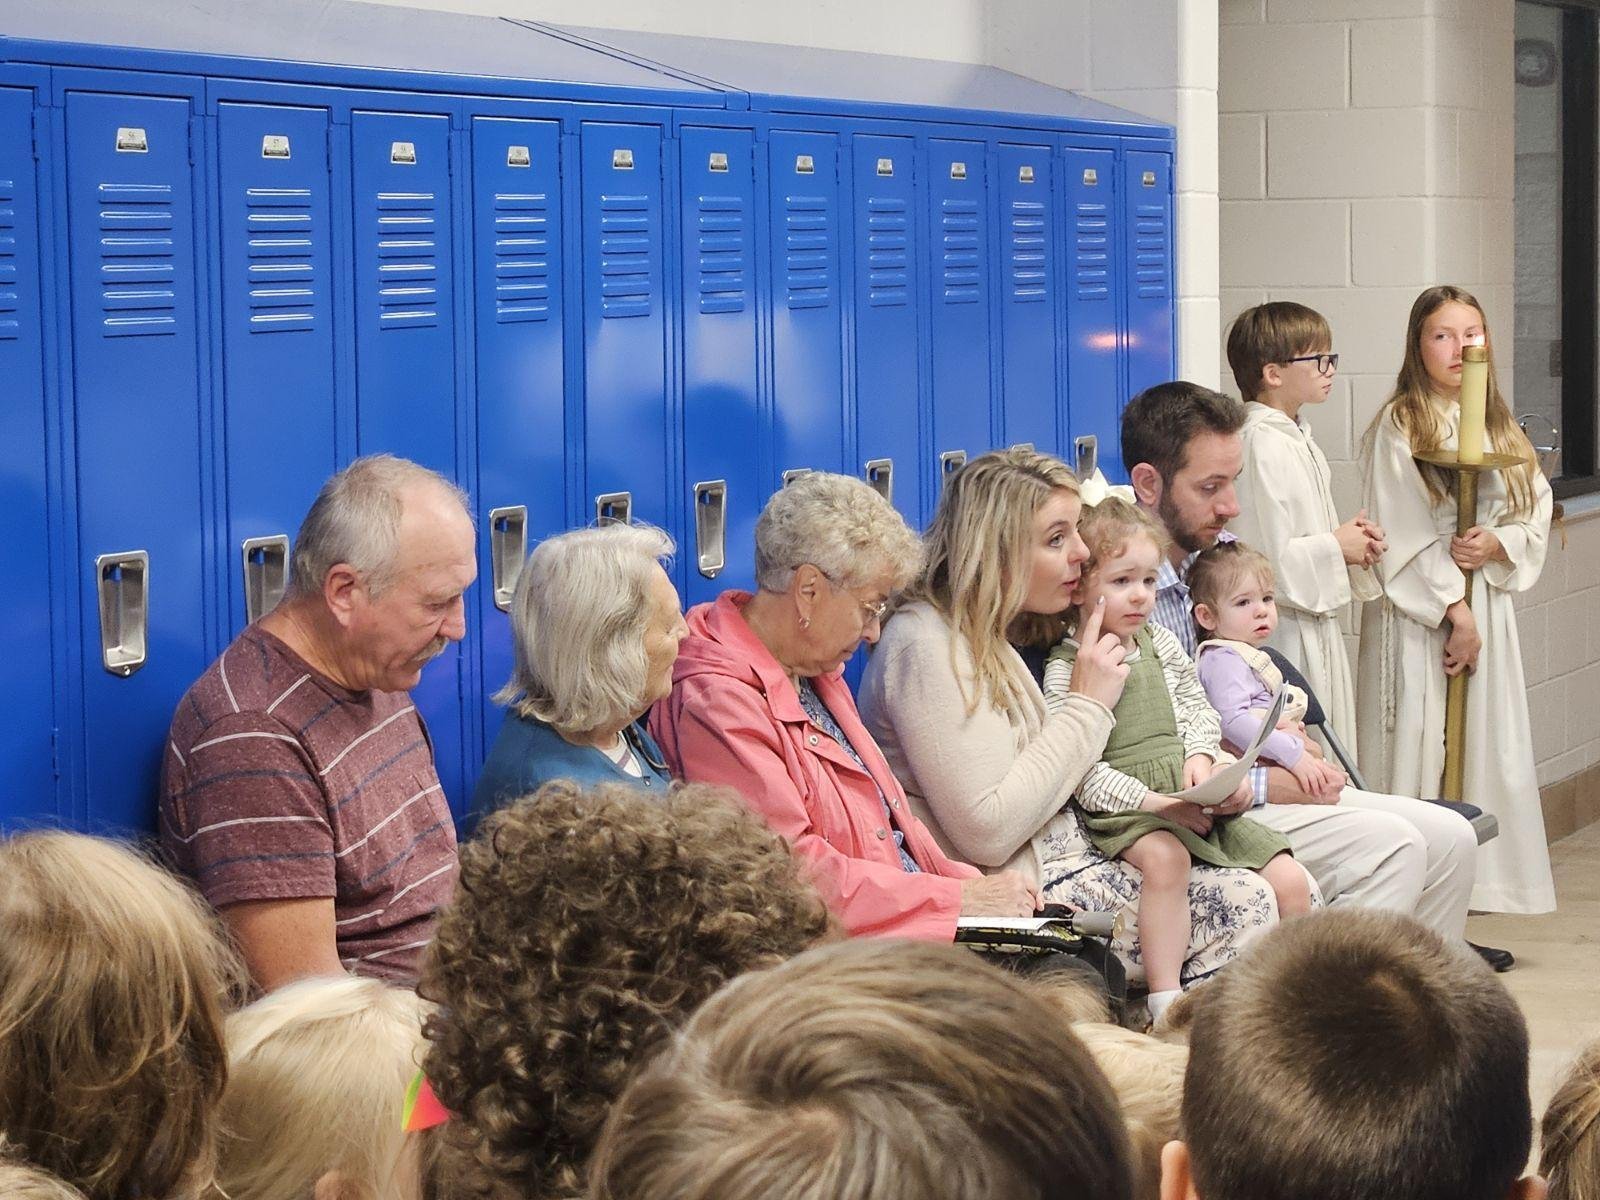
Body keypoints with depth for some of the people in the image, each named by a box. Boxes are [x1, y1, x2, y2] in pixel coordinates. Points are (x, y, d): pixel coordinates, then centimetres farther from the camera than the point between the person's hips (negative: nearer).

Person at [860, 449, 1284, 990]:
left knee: (1249, 900, -6)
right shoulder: (926, 646, -16)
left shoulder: (993, 639, 15)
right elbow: (987, 833, -22)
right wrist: (1088, 706, -13)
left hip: (1064, 859, 9)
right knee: (1245, 909, -16)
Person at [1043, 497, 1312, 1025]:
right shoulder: (1066, 670, -5)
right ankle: (1165, 1002, -38)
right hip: (1124, 808, -7)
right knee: (1164, 856, -40)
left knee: (1290, 881, -6)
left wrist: (1202, 754, 0)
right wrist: (1154, 802, -20)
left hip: (1197, 797, 7)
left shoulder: (1161, 644, 15)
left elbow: (1199, 709, 24)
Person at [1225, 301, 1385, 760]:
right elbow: (1265, 560, -25)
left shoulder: (1298, 439, 14)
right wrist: (1335, 547, -12)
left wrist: (1353, 539, 7)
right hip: (1284, 634, -10)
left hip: (1318, 631, 10)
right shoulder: (1261, 446, -18)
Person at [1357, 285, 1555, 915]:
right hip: (1416, 613, -6)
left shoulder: (1497, 426, 13)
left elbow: (1536, 506, 11)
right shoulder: (1399, 426, -6)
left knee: (1486, 742, 6)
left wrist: (1499, 542, -10)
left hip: (1486, 600, 6)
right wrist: (1453, 610, -14)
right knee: (1418, 742, -7)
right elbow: (1404, 533, -11)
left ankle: (1481, 885, 12)